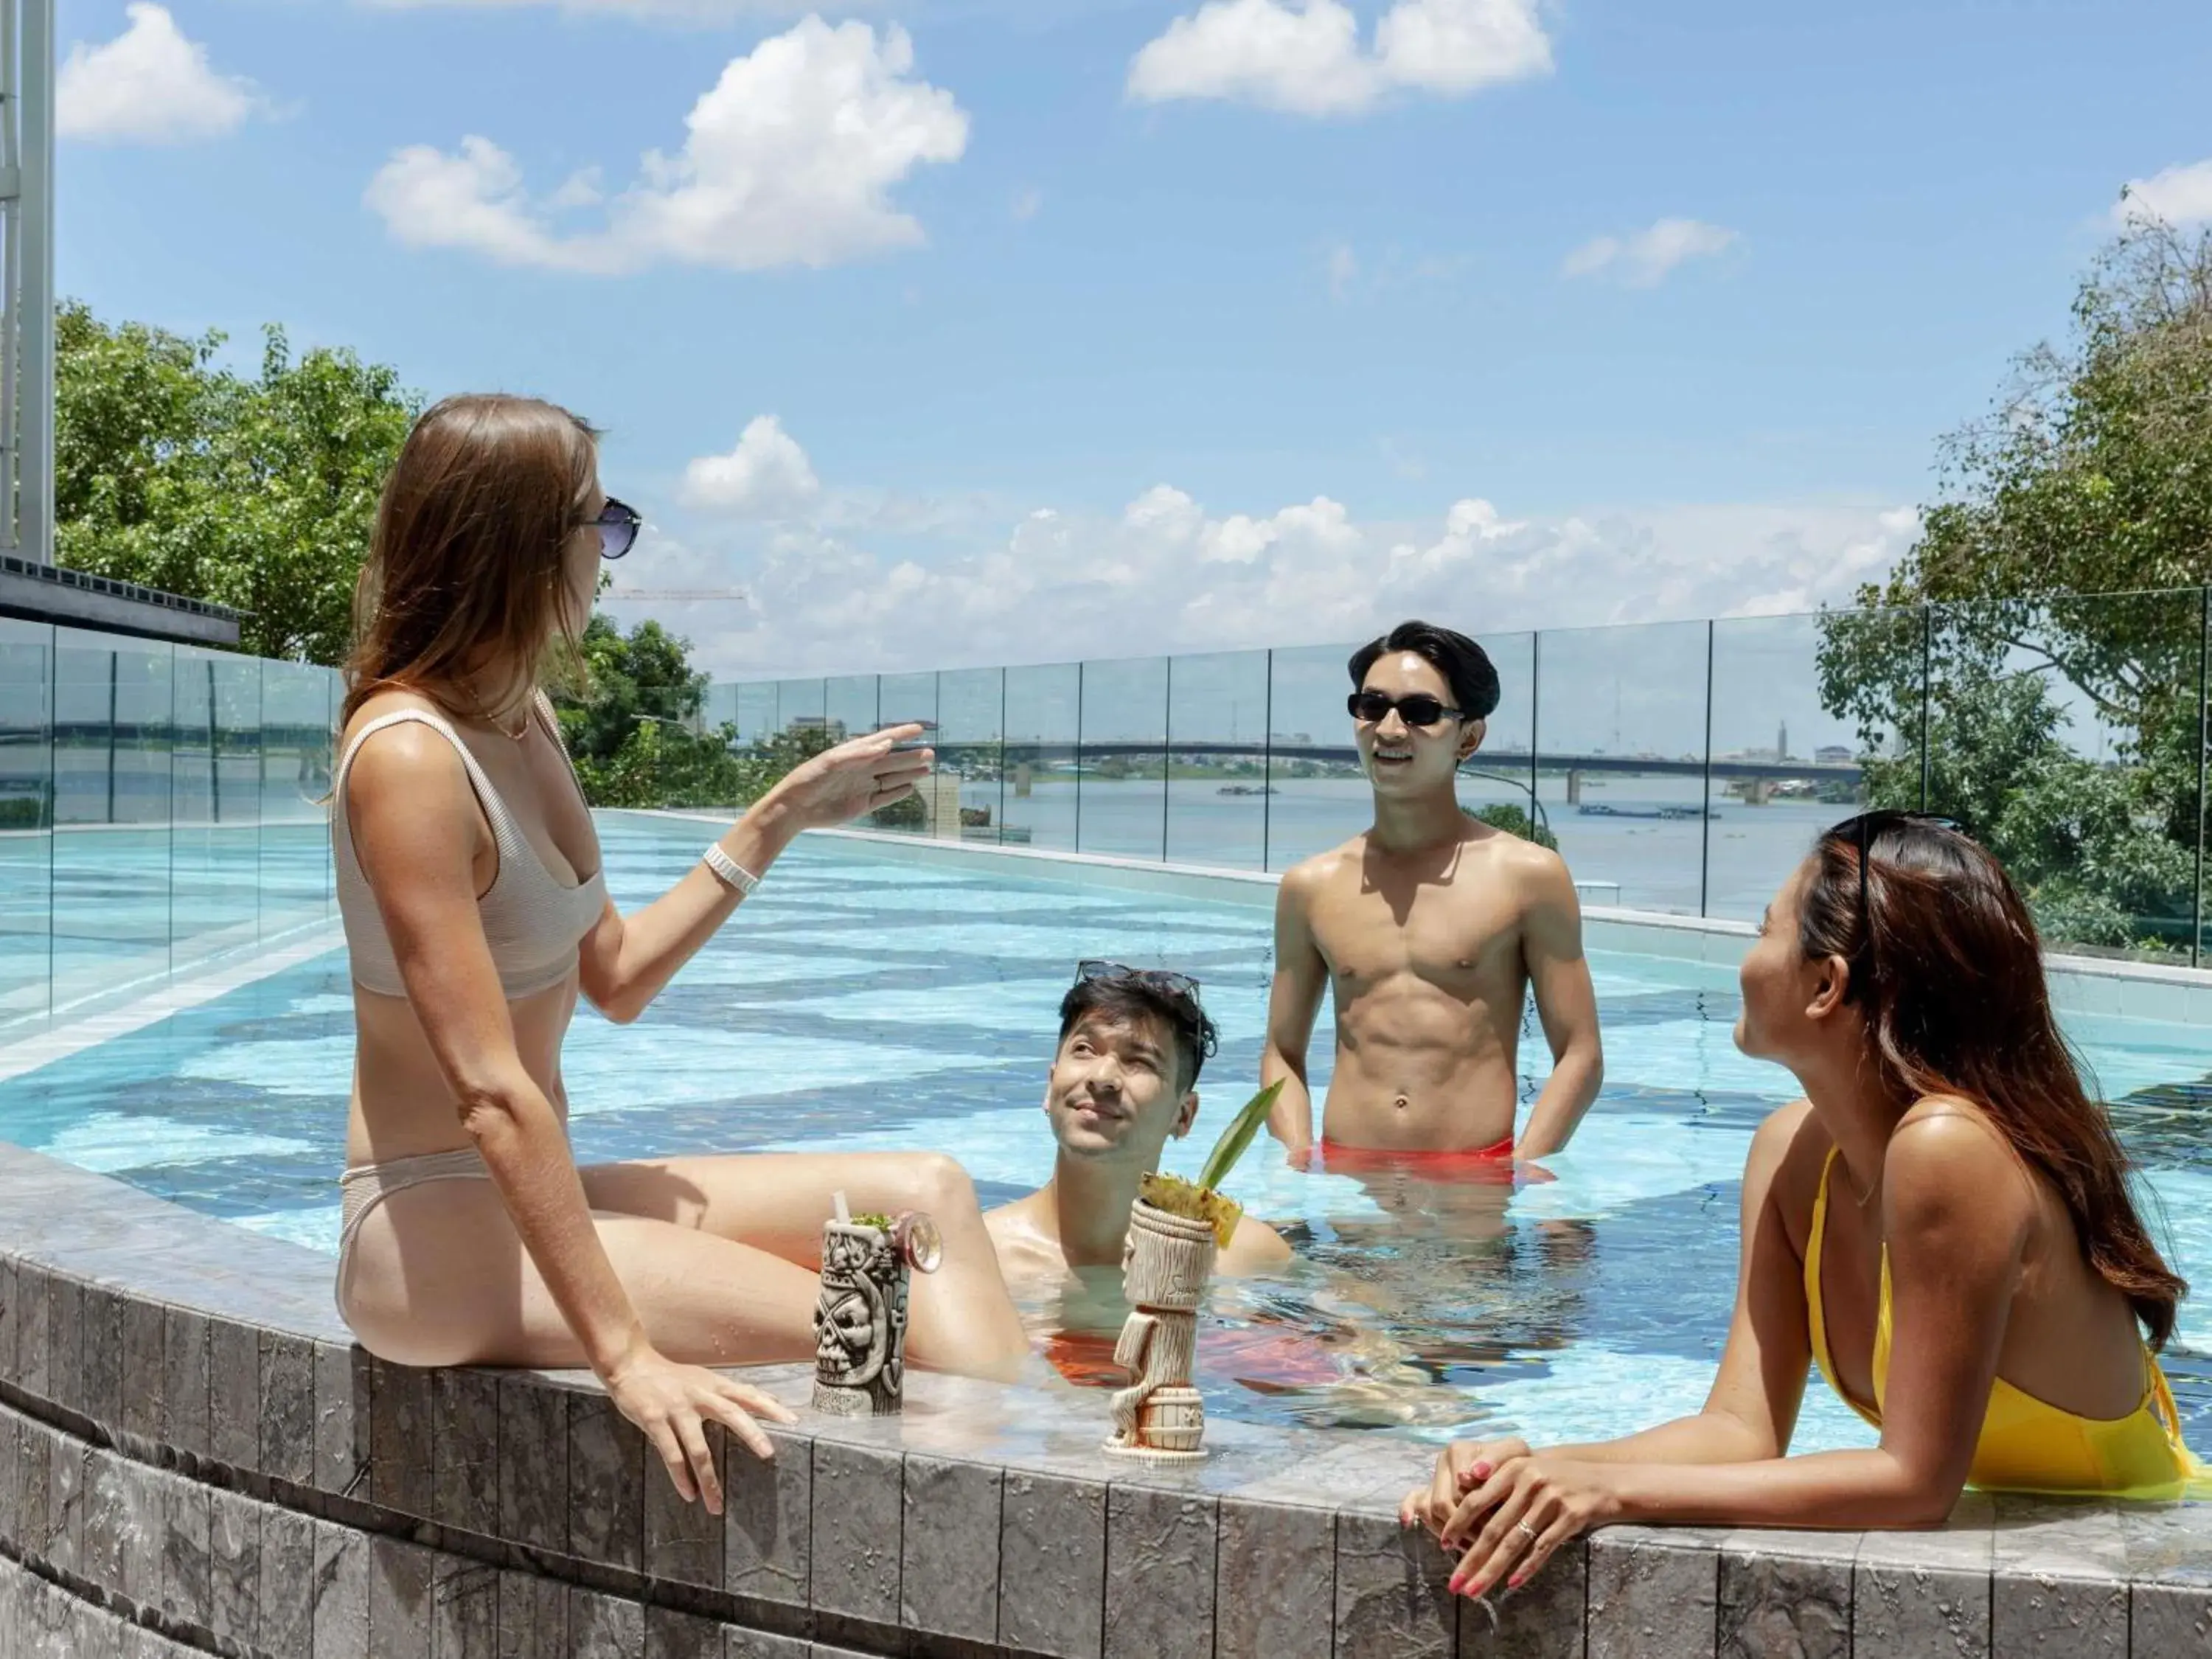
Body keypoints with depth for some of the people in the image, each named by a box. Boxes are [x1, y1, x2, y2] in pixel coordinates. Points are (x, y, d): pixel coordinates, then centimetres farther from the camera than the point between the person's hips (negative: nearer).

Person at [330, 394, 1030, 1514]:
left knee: (925, 1193, -2)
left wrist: (779, 819, 12)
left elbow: (614, 979, 15)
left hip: (524, 1195, 9)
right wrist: (623, 1353, -28)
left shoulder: (524, 723, 9)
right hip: (435, 1228, -9)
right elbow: (492, 1092, -26)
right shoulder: (410, 757, -20)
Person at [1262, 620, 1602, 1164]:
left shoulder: (1528, 876, 2)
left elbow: (1579, 1056, 2)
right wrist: (1299, 1169, -1)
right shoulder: (1310, 887, 10)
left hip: (1476, 1180, -1)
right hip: (1345, 1180, 2)